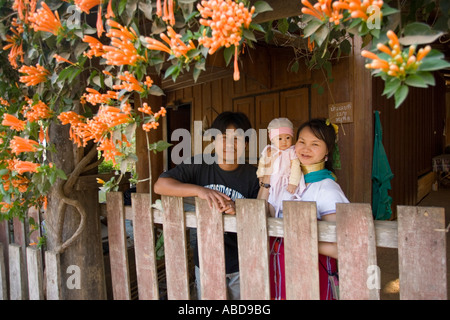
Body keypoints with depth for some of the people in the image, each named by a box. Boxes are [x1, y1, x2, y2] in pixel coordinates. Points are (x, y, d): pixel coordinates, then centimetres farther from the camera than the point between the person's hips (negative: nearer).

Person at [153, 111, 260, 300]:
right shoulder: (199, 166, -9)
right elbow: (160, 185, -17)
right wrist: (200, 190, -31)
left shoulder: (253, 176, -9)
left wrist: (238, 211, -29)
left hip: (241, 264, 0)